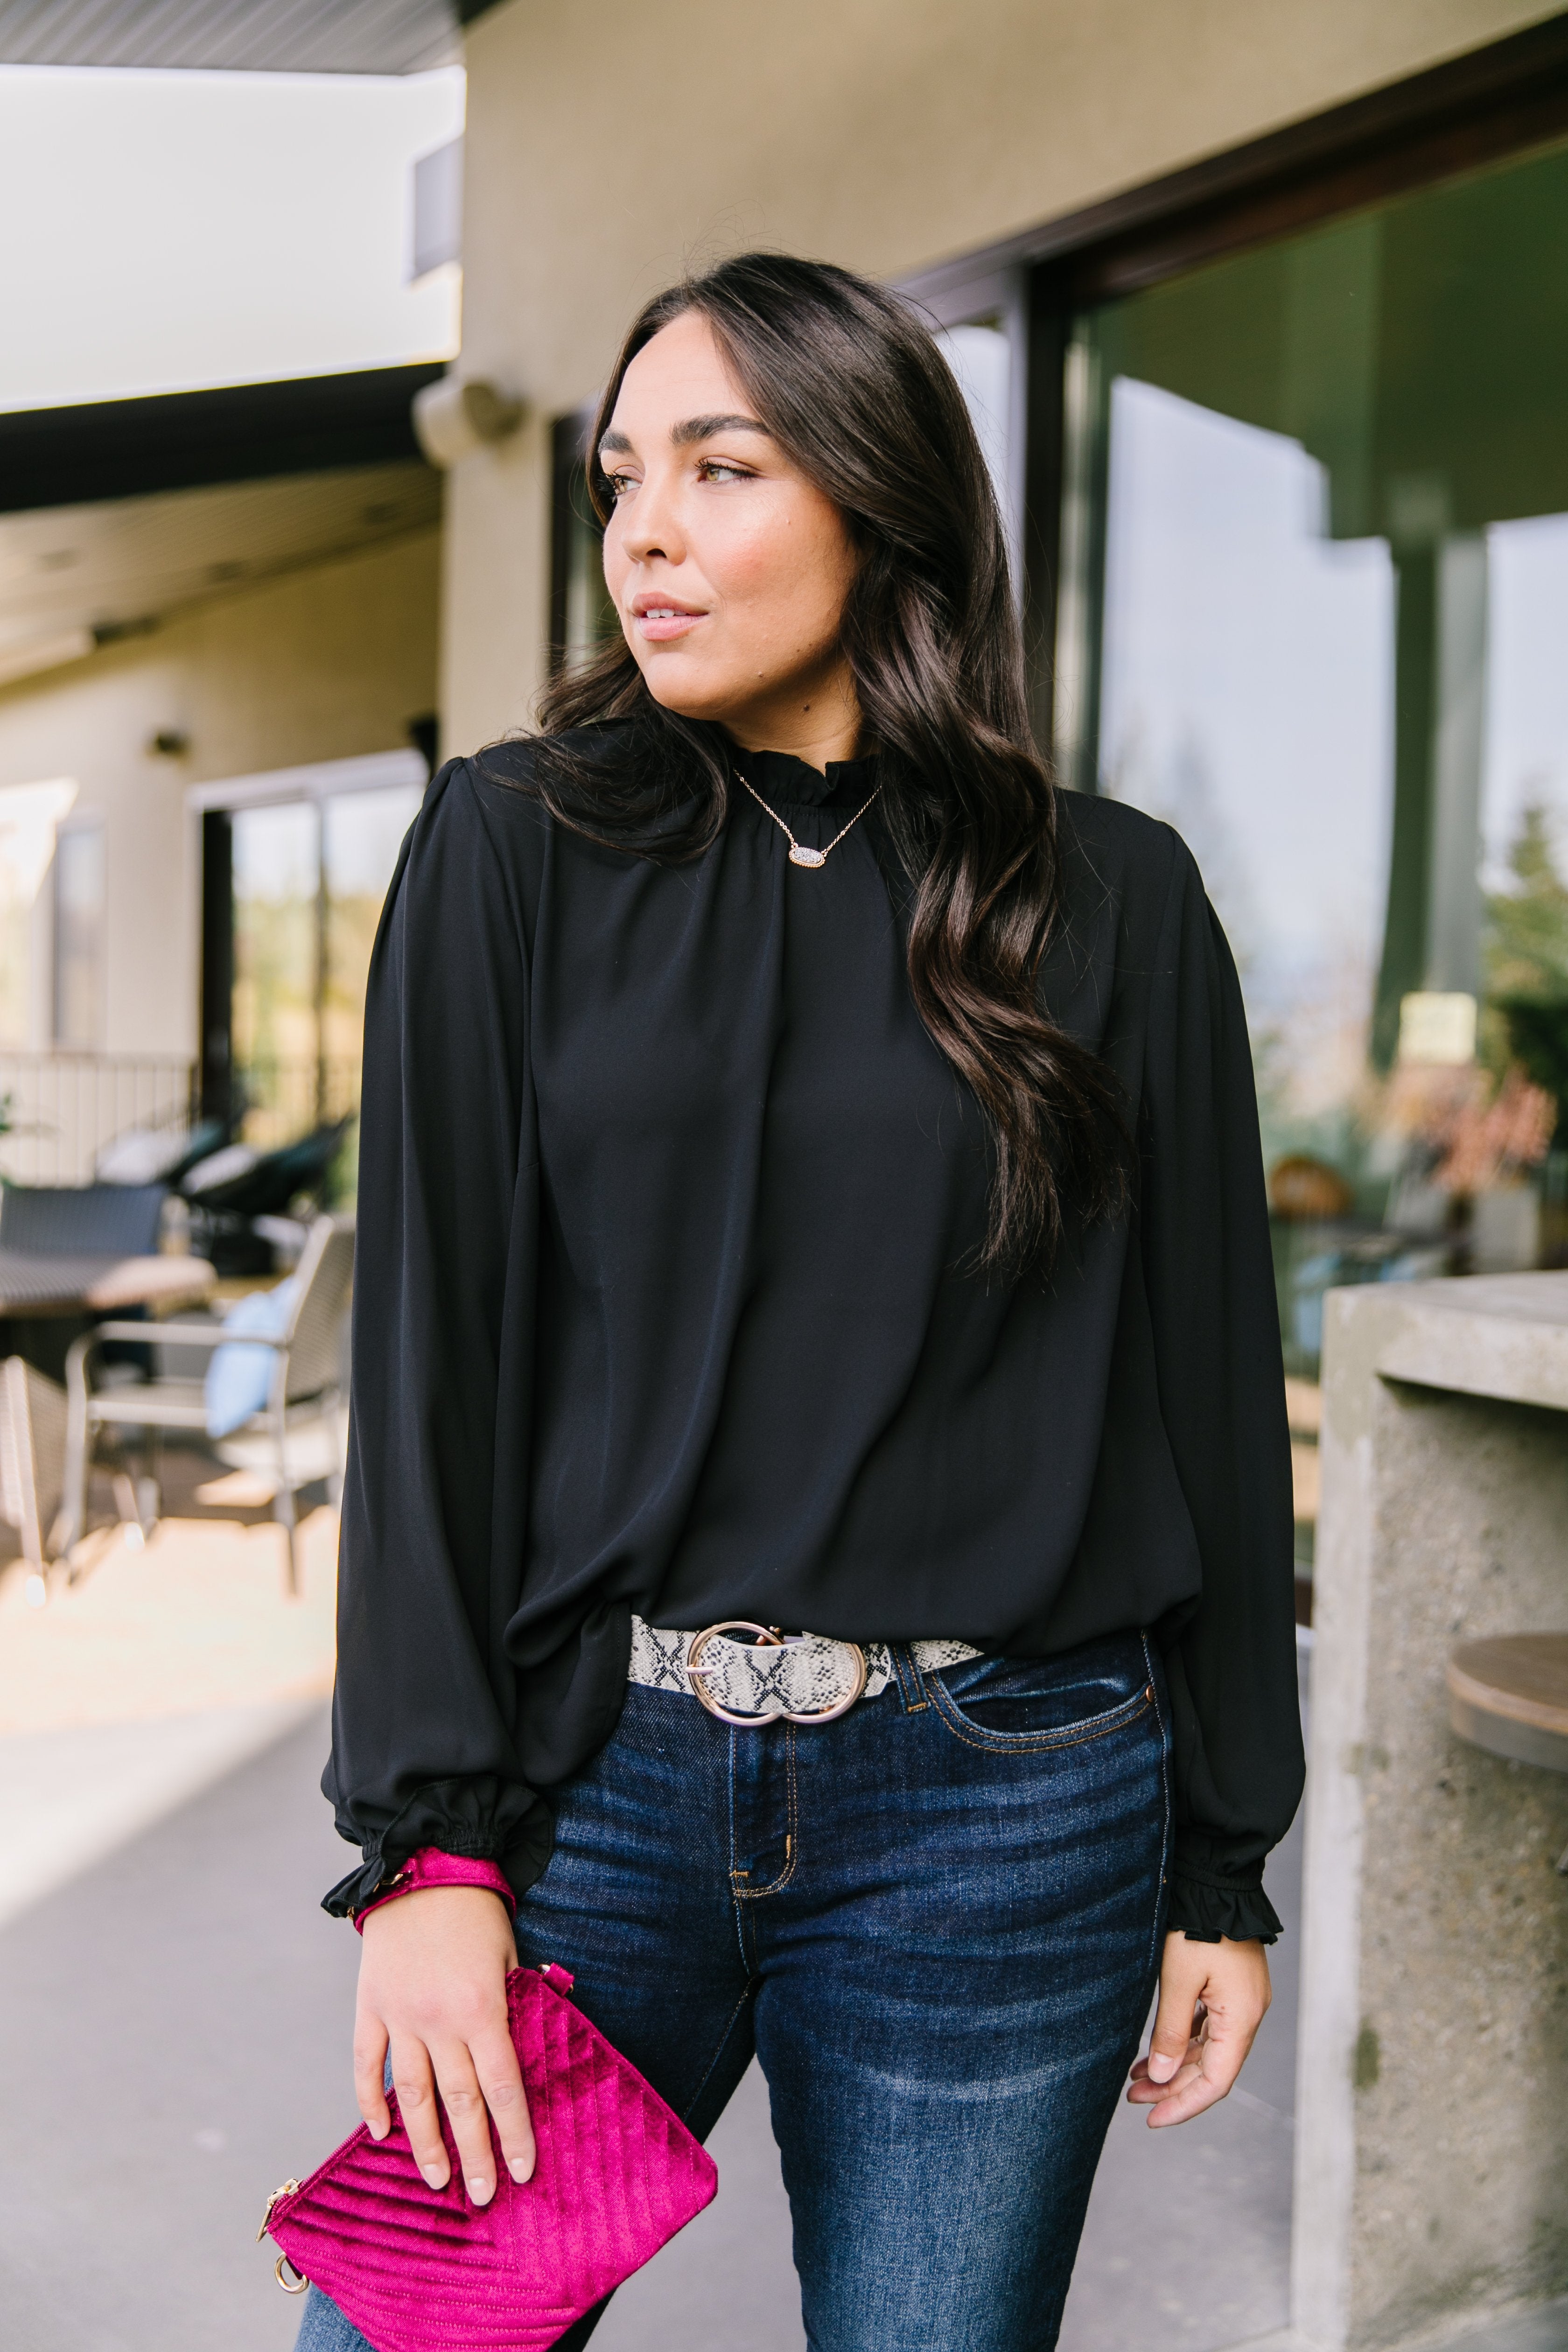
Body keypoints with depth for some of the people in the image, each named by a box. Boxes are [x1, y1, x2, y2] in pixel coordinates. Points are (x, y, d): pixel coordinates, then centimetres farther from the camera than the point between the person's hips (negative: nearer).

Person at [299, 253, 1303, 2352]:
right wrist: (426, 1844, -8)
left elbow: (1205, 1391, 5)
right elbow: (428, 1357, -3)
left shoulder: (1114, 899, 2)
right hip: (591, 1767, 1)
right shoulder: (515, 852, 1)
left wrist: (1220, 1869, 6)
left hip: (995, 1821, 0)